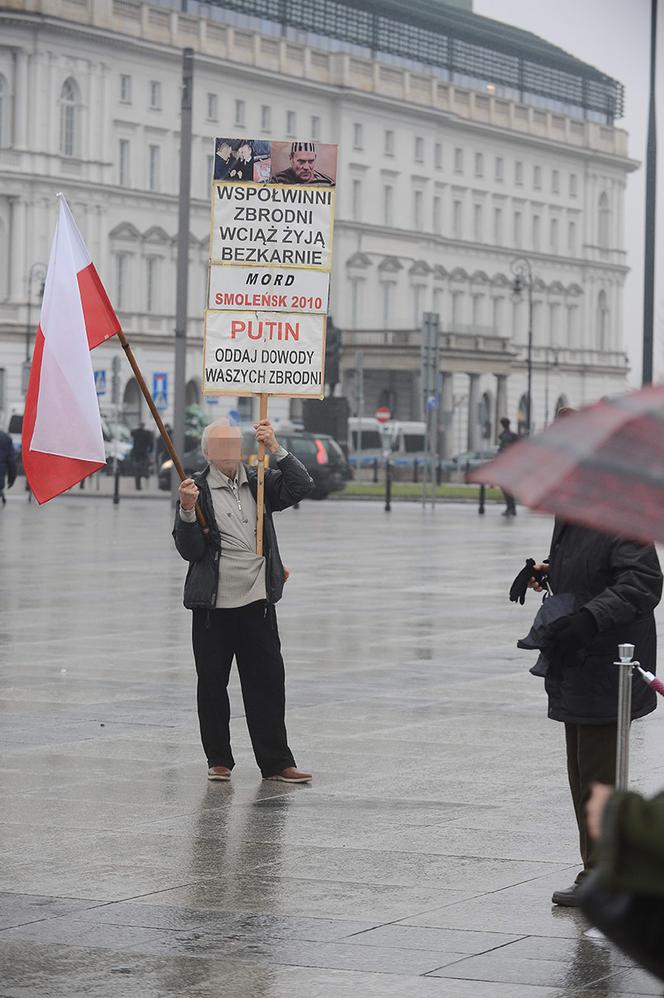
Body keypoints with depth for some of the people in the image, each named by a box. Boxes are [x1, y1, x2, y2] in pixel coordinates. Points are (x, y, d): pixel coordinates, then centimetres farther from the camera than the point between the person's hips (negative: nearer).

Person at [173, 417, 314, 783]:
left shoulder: (259, 484, 8)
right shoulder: (197, 489, -1)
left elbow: (301, 486, -7)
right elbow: (189, 550, -5)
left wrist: (275, 449, -12)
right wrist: (187, 511, -21)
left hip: (257, 602, 2)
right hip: (213, 605, -2)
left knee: (267, 684, 1)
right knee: (212, 685, 5)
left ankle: (276, 762, 5)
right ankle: (218, 760, 17)